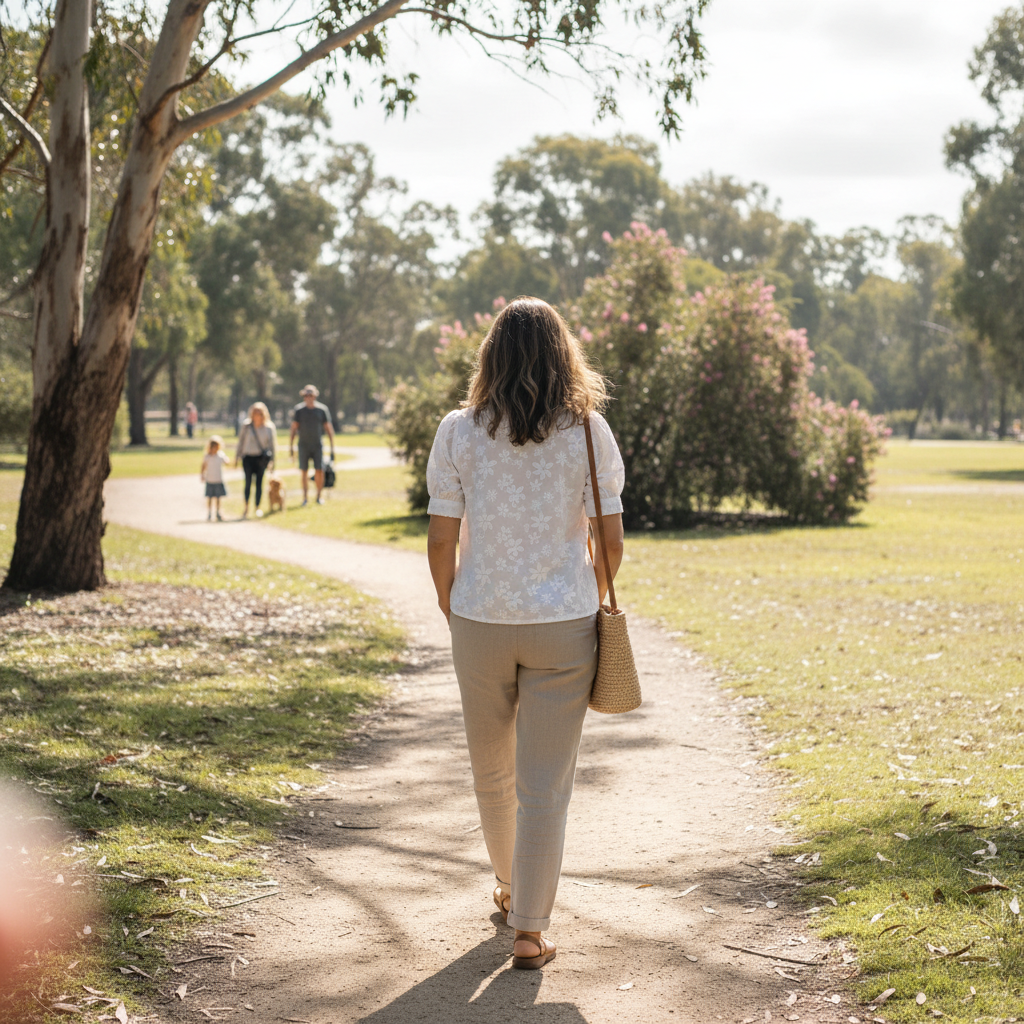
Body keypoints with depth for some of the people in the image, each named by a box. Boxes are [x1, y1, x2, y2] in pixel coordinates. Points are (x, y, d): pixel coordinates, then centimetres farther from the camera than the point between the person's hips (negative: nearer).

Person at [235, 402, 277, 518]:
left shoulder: (269, 428, 2)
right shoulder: (246, 426, 3)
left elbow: (272, 443, 6)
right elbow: (241, 441, 10)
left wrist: (272, 458, 2)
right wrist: (237, 457, 11)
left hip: (261, 458, 0)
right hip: (248, 457, 0)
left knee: (259, 482, -1)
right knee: (248, 482, -2)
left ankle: (257, 506, 6)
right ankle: (246, 507, 9)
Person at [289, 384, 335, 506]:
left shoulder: (322, 409, 0)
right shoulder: (298, 410, 0)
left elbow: (329, 429, 4)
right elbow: (293, 429, 3)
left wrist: (332, 449, 2)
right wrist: (291, 447, 0)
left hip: (318, 445, 0)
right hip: (303, 445, 0)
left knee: (319, 470, -8)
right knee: (304, 472, -1)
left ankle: (319, 496, 4)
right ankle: (305, 497, 6)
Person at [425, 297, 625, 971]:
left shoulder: (459, 432, -4)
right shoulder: (589, 432, -5)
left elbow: (441, 540, -5)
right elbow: (612, 541, -3)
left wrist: (449, 605, 12)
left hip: (481, 622, 1)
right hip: (564, 624, -1)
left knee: (492, 769, 21)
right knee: (546, 783, 4)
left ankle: (510, 888, 40)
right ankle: (530, 929, 6)